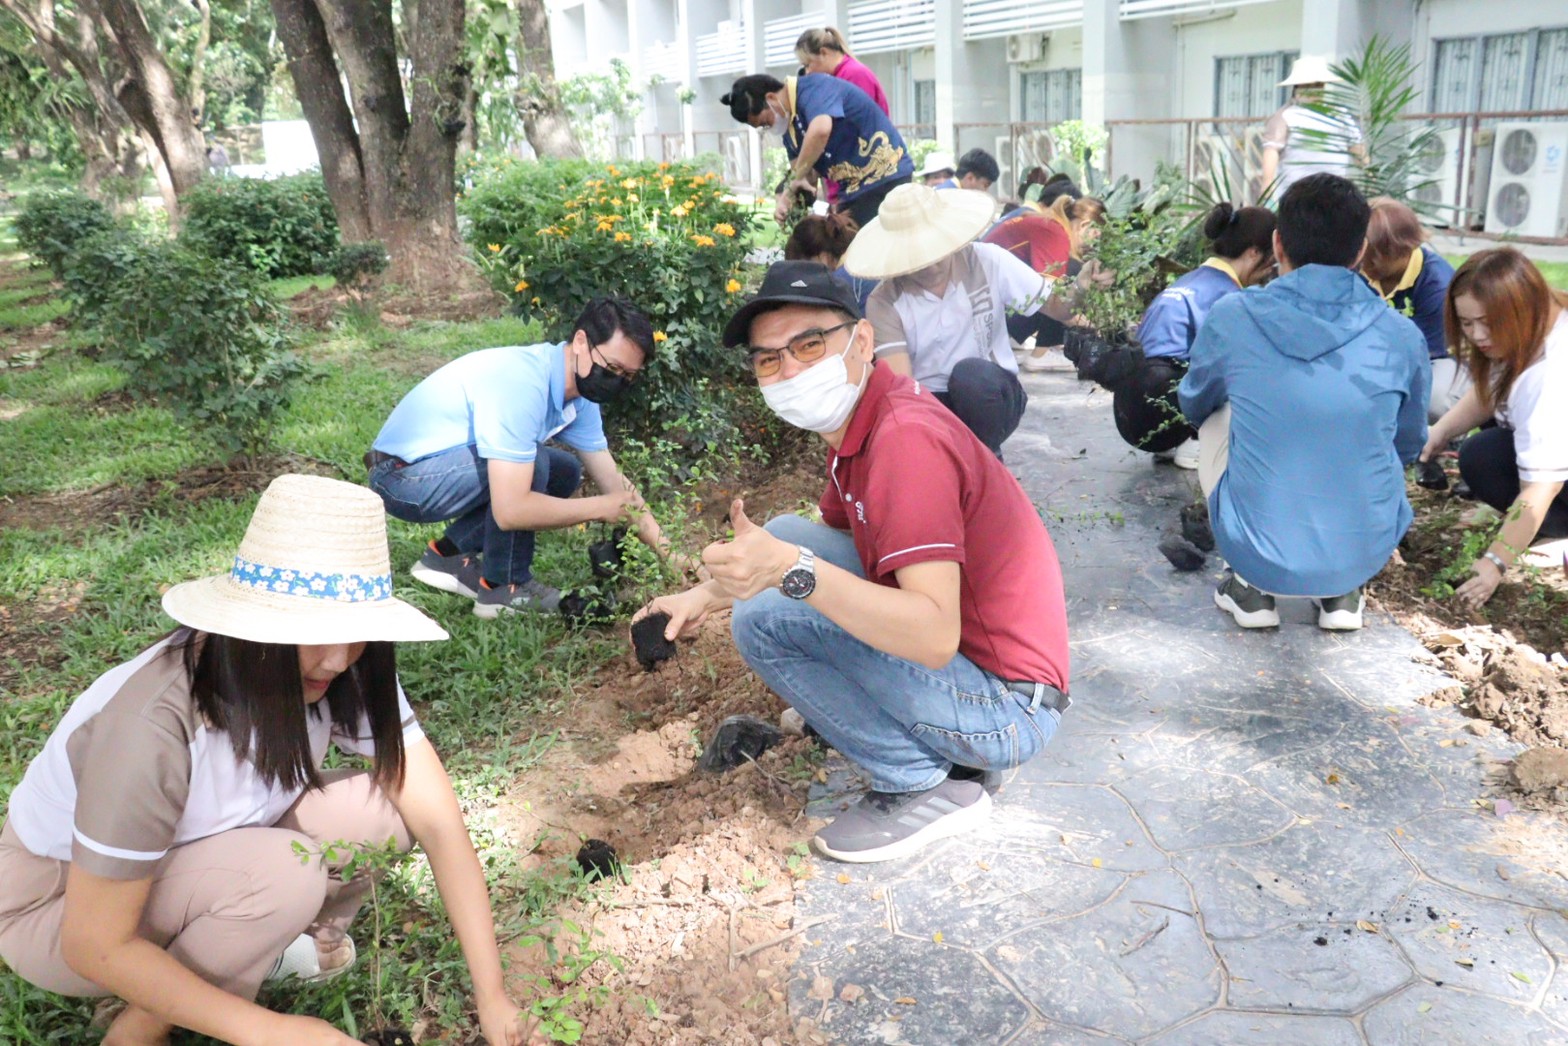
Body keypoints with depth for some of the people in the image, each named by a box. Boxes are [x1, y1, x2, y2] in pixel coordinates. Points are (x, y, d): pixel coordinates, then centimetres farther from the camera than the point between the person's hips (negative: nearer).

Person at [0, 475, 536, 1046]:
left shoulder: (350, 677, -20)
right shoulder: (151, 726, -37)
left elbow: (438, 819, -20)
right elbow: (97, 947, -29)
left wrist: (492, 996, -24)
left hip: (195, 865, 6)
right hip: (56, 908, -5)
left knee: (384, 807, -18)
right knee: (281, 870, -33)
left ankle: (251, 944, 8)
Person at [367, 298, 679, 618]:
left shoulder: (580, 393, -2)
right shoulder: (524, 384, -31)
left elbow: (612, 480, 4)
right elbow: (510, 511, -36)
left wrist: (667, 549, -5)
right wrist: (602, 508, -24)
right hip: (400, 475, -9)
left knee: (565, 473, 6)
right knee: (532, 463, -27)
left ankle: (449, 555, 10)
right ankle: (504, 588, -7)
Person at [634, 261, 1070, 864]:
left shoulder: (907, 437, -25)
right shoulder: (856, 423, 5)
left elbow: (936, 638, -33)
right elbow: (832, 543, 19)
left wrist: (793, 571, -41)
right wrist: (710, 594, 8)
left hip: (1007, 710, -10)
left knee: (762, 616, -19)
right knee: (784, 533, 11)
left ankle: (921, 784, -5)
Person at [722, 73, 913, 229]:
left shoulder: (812, 88, -17)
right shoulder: (789, 125, 10)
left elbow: (820, 131, -37)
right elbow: (809, 171, 8)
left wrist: (794, 180, -26)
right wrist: (786, 201, -13)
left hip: (886, 179, -9)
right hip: (853, 192, 9)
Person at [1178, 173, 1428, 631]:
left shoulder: (1232, 318, -8)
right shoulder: (1403, 337, -3)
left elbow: (1193, 406, 13)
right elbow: (1409, 447, 15)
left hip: (1257, 554, -2)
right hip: (1365, 556, 2)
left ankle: (1253, 587, 19)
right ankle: (1342, 594, 20)